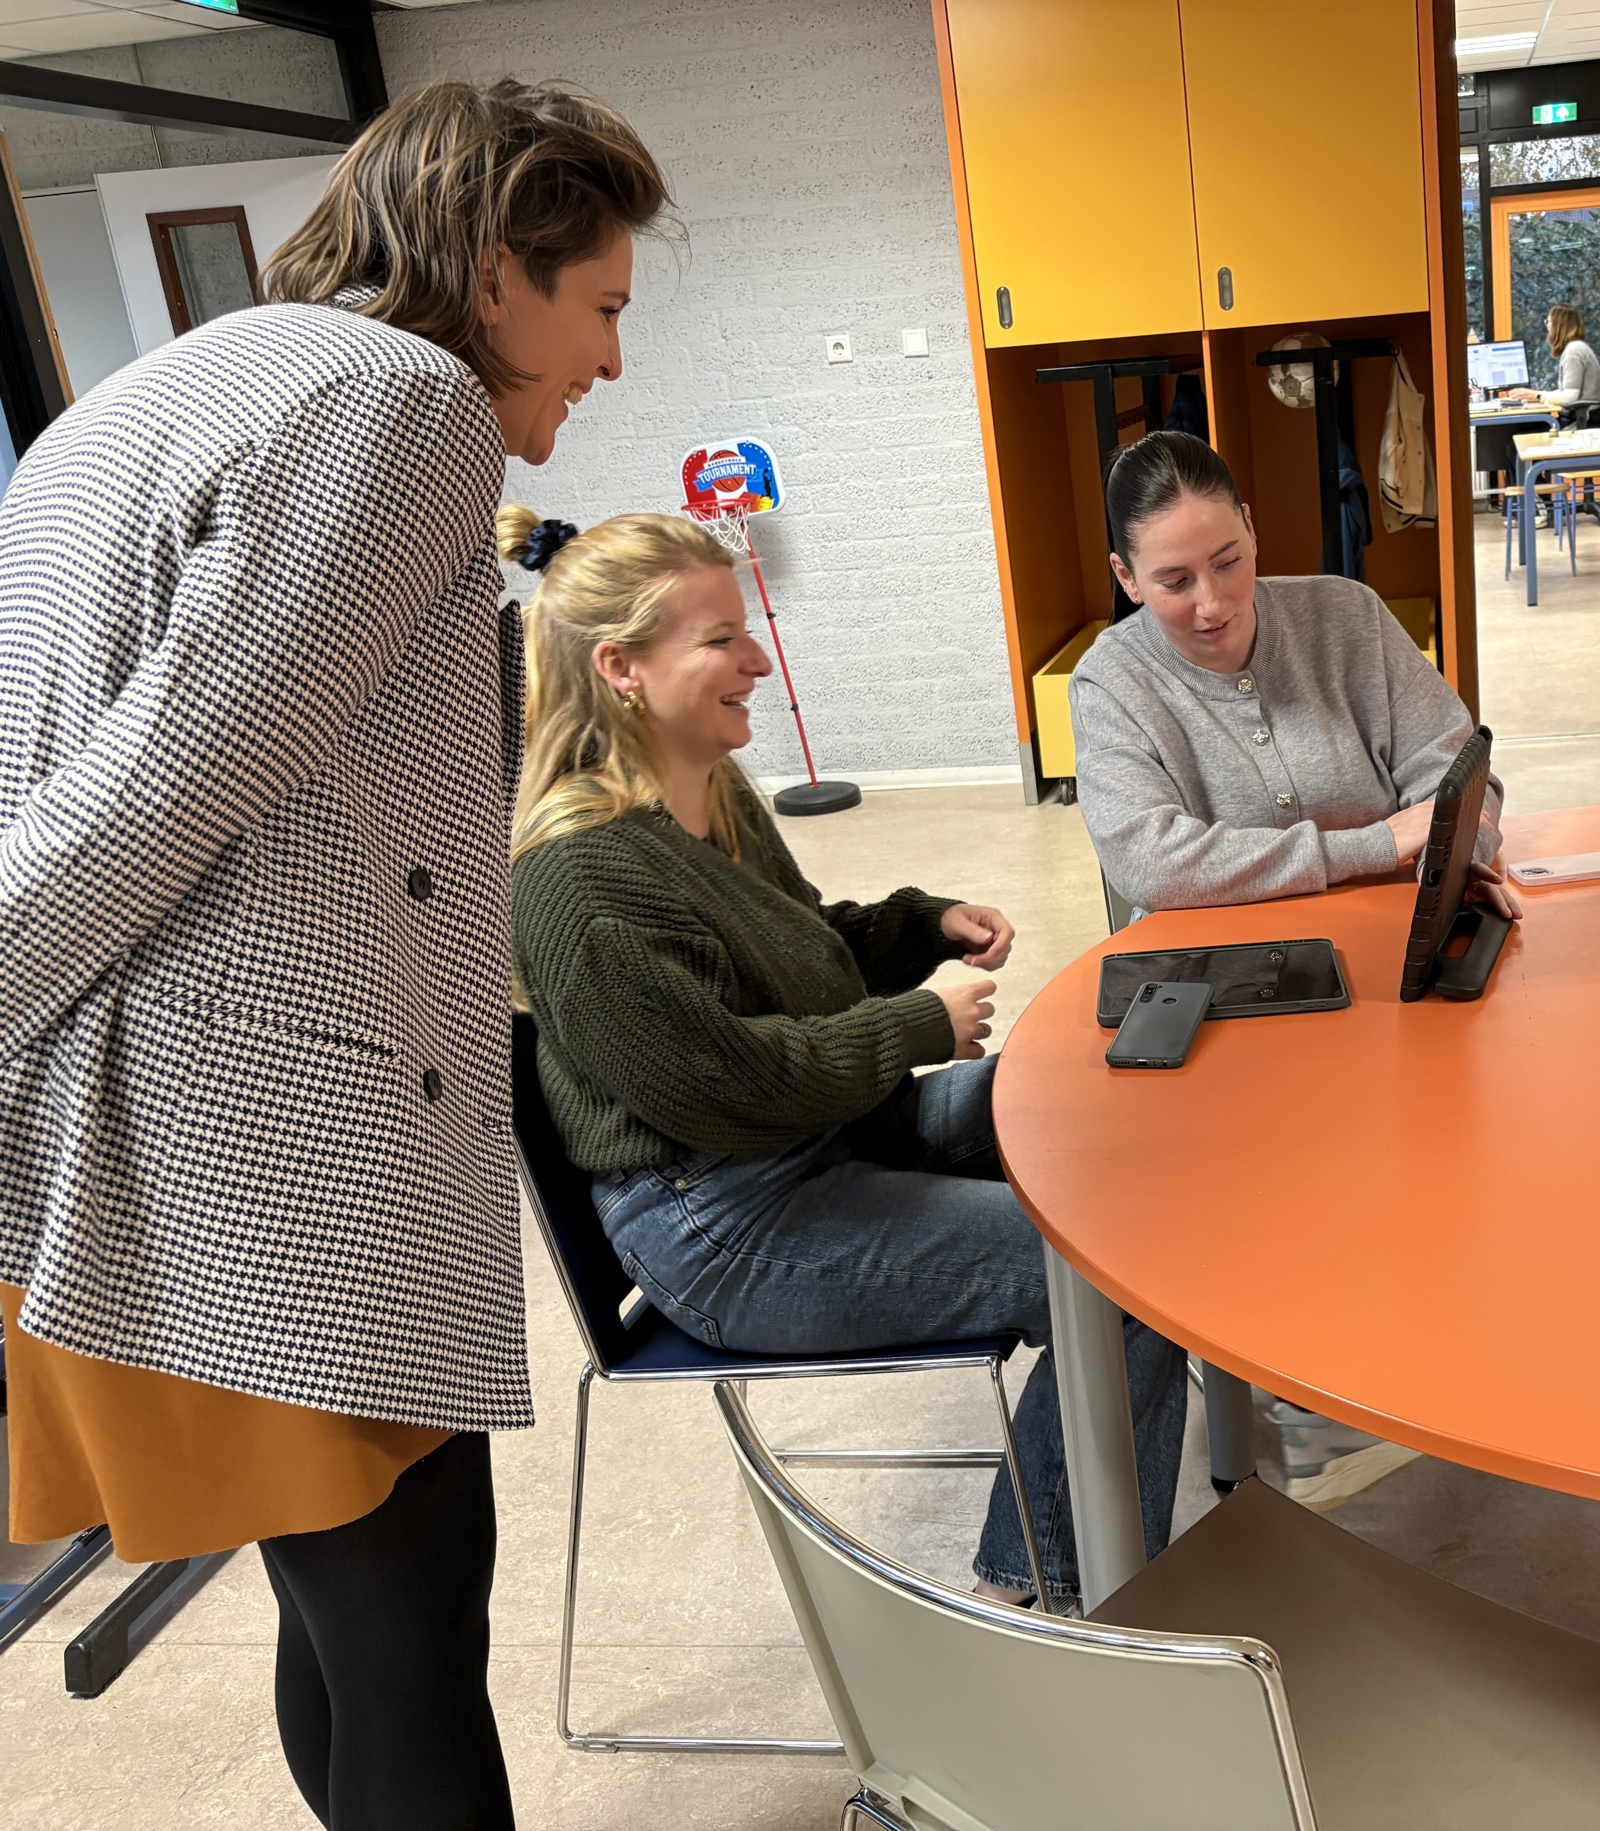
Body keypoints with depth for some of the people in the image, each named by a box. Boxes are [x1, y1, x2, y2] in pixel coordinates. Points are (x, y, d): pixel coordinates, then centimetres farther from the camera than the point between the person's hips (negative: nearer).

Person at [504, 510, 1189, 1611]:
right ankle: (1047, 1596, 5)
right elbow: (726, 1086, -26)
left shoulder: (718, 796, 6)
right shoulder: (581, 880, -24)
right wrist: (922, 1025, -16)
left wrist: (931, 925, 3)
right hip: (725, 1231, -10)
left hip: (838, 1132, 10)